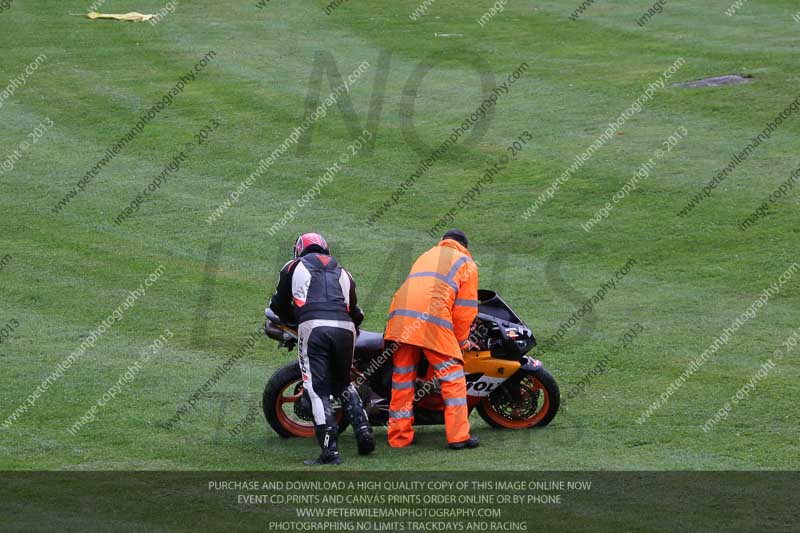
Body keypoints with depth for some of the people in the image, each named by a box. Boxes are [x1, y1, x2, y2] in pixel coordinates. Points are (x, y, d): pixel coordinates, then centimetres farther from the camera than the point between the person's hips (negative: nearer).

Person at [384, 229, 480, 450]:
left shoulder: (426, 256, 34)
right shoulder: (466, 263, 17)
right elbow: (466, 308, 8)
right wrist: (461, 340, 20)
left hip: (400, 316, 5)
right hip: (433, 320, -5)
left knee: (402, 378, 11)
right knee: (452, 376, 1)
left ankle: (399, 436, 14)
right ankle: (458, 435, -5)